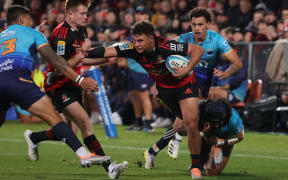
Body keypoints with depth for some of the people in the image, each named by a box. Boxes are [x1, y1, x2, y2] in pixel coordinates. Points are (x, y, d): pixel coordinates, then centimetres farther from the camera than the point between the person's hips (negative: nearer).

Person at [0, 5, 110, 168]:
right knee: (54, 118, -11)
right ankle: (84, 155, -22)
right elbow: (54, 60, 8)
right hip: (18, 79, -5)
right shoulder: (32, 33, 20)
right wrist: (79, 79, 3)